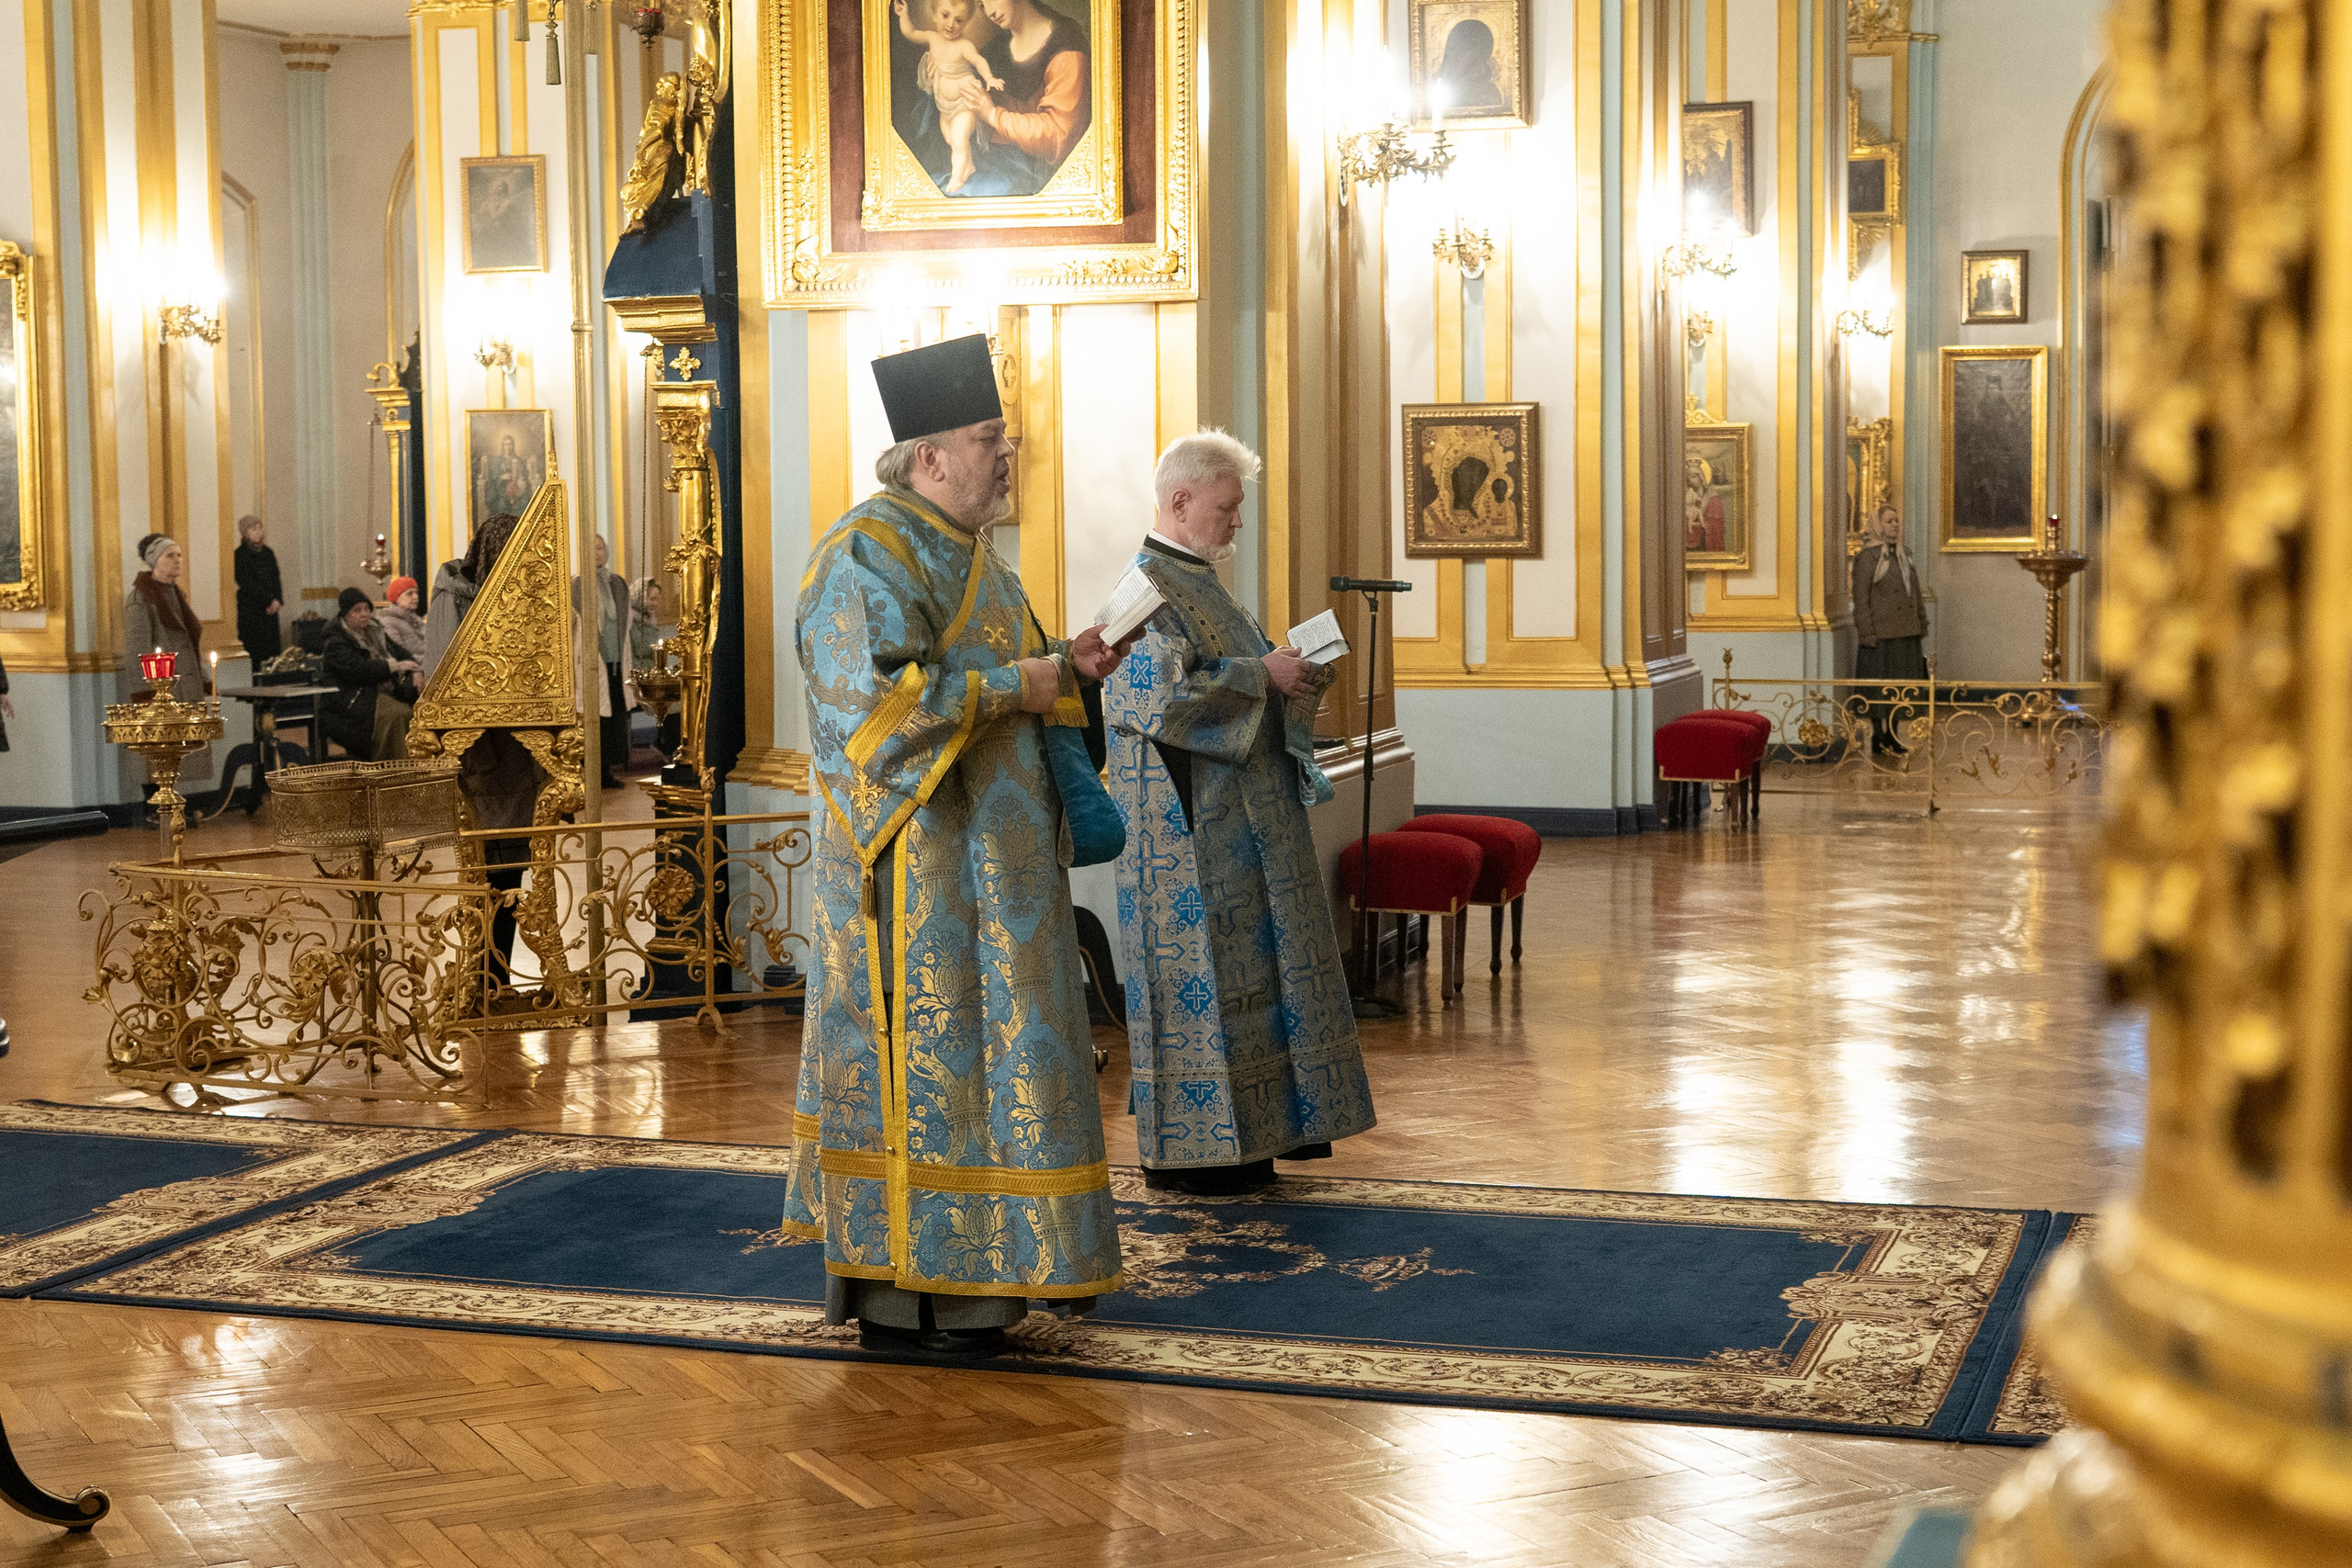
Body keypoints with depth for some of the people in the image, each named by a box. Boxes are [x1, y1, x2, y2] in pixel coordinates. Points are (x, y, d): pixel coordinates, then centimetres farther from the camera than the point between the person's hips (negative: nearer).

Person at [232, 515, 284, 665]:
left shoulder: (267, 553, 14)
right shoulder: (241, 554, -5)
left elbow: (276, 578, 14)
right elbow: (246, 584, -10)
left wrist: (277, 601, -3)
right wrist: (269, 601, -11)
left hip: (270, 608, 6)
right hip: (250, 607, -6)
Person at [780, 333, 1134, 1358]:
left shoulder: (963, 551, 15)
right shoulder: (867, 555, -14)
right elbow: (883, 698, -24)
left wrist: (1062, 664, 4)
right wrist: (1017, 684, -17)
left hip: (981, 860, 10)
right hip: (917, 860, -10)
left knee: (969, 1052, 12)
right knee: (916, 1054, -5)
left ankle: (958, 1275, 20)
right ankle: (895, 1296, 2)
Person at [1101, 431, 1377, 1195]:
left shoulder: (1200, 584, 17)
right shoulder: (1149, 589, -13)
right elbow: (1163, 693, -25)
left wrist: (1293, 672, 4)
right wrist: (1263, 674, -17)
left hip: (1241, 819, 10)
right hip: (1190, 825, -10)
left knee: (1238, 966, 11)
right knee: (1196, 971, -6)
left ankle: (1241, 1134, 18)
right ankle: (1180, 1150, 1)